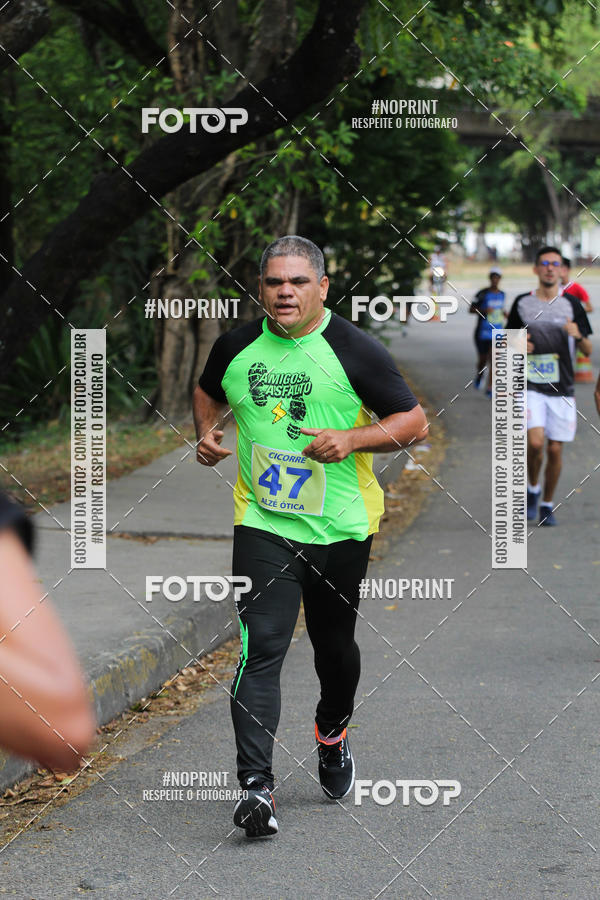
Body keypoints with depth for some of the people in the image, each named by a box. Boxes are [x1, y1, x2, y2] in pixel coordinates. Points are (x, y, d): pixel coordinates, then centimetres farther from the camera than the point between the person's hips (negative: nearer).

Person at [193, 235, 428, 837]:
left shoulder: (355, 350, -7)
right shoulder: (236, 347, 3)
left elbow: (414, 421, -5)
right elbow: (207, 392, 24)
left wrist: (351, 439, -20)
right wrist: (207, 432, 4)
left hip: (341, 527, 0)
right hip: (262, 523, 0)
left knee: (334, 645, 15)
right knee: (260, 649, -13)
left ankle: (332, 733, 46)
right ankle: (256, 788, -17)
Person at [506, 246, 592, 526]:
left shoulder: (571, 304, 4)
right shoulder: (522, 303, 5)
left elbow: (588, 351, 6)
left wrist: (578, 336, -15)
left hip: (562, 388, 1)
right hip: (530, 386, -1)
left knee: (555, 450, 1)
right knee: (535, 442, -18)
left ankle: (547, 504, 20)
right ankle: (532, 489, 10)